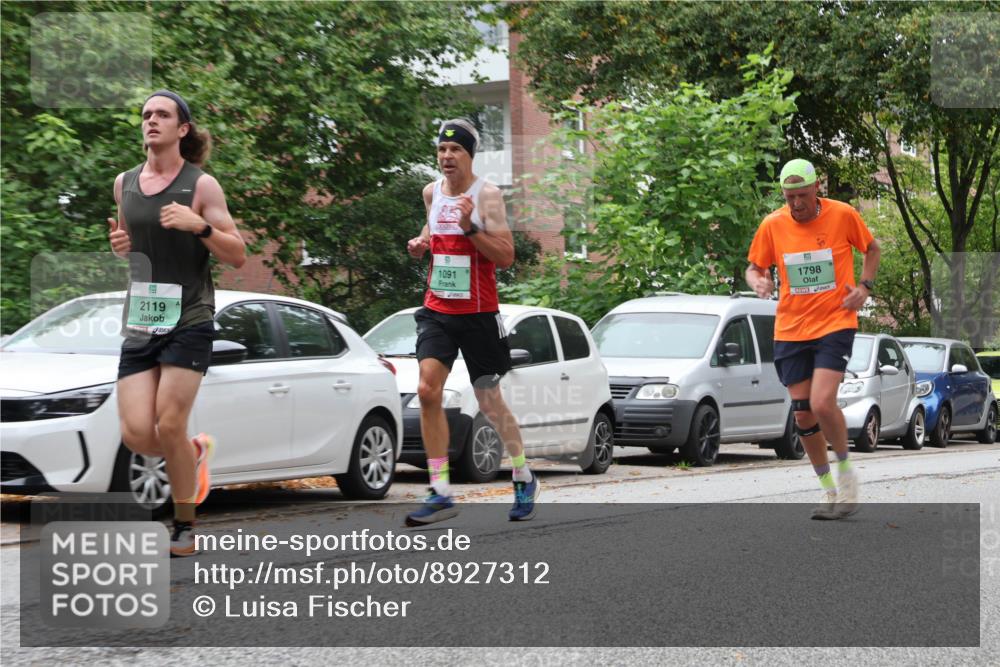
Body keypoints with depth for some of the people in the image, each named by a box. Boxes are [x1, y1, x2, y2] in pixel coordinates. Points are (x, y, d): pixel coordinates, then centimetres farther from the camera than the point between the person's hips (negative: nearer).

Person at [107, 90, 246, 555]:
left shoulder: (201, 185, -4)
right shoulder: (124, 183, 10)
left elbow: (238, 256, -4)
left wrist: (199, 225, -20)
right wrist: (119, 243, 3)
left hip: (189, 320, -5)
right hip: (140, 323, 5)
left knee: (169, 426, -11)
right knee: (136, 434, -6)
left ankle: (184, 528, 7)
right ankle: (195, 452, 27)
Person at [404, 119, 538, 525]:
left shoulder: (487, 195, -10)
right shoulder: (432, 193, 7)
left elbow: (506, 257, -15)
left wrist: (470, 227, -27)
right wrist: (422, 244, 6)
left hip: (478, 313, -4)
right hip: (437, 311, 4)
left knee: (490, 403, 7)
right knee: (428, 391, -16)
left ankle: (524, 479, 30)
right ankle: (440, 494, -14)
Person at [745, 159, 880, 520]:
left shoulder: (842, 215, -6)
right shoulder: (772, 225, -2)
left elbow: (872, 248, 11)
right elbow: (754, 266, 10)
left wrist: (865, 286, -3)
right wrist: (757, 281, -13)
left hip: (835, 324, -3)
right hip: (790, 329, 3)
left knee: (822, 404, -20)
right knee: (802, 414, 2)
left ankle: (845, 469, 7)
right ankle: (829, 490, 19)